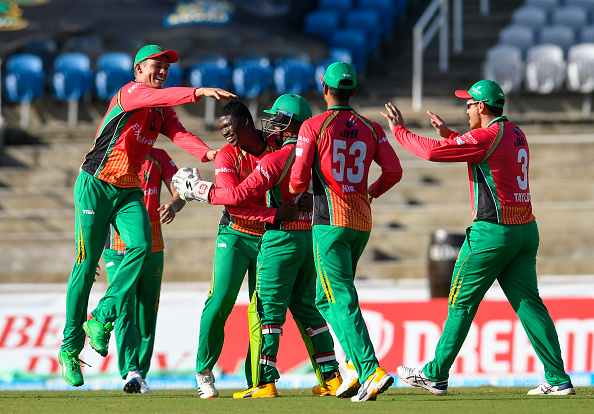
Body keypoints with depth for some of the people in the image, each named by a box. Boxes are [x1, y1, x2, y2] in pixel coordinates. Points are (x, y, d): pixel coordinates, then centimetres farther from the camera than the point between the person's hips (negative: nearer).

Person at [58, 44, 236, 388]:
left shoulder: (163, 111, 11)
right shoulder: (130, 93, -11)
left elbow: (180, 135, -7)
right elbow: (157, 96, -33)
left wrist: (208, 153, -27)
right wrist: (198, 92, -46)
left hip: (129, 191, 6)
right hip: (96, 187, -6)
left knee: (142, 246, -20)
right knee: (86, 264, -5)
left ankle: (102, 319, -12)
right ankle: (70, 348, 2)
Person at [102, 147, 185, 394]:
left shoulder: (158, 158, 6)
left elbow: (180, 192, 0)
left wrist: (173, 205, -26)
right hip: (117, 249, -3)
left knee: (147, 314, 7)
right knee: (124, 308, -18)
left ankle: (141, 374, 17)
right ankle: (130, 371, -28)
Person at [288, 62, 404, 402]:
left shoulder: (314, 127, -5)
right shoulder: (371, 129, 8)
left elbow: (298, 180, -9)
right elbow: (394, 171, 0)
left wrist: (295, 189, 15)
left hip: (331, 223, -6)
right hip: (363, 222, 6)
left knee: (342, 300, -10)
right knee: (327, 298, 20)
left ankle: (372, 371, -23)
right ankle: (356, 365, 11)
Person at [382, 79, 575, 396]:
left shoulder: (487, 136, -13)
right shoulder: (517, 135, 14)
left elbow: (432, 151, -16)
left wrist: (399, 130, -2)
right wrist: (448, 133, 28)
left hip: (493, 231, -8)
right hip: (526, 229, 8)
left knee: (462, 302, 1)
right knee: (528, 303, 5)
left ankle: (435, 375, 7)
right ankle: (558, 379, -3)